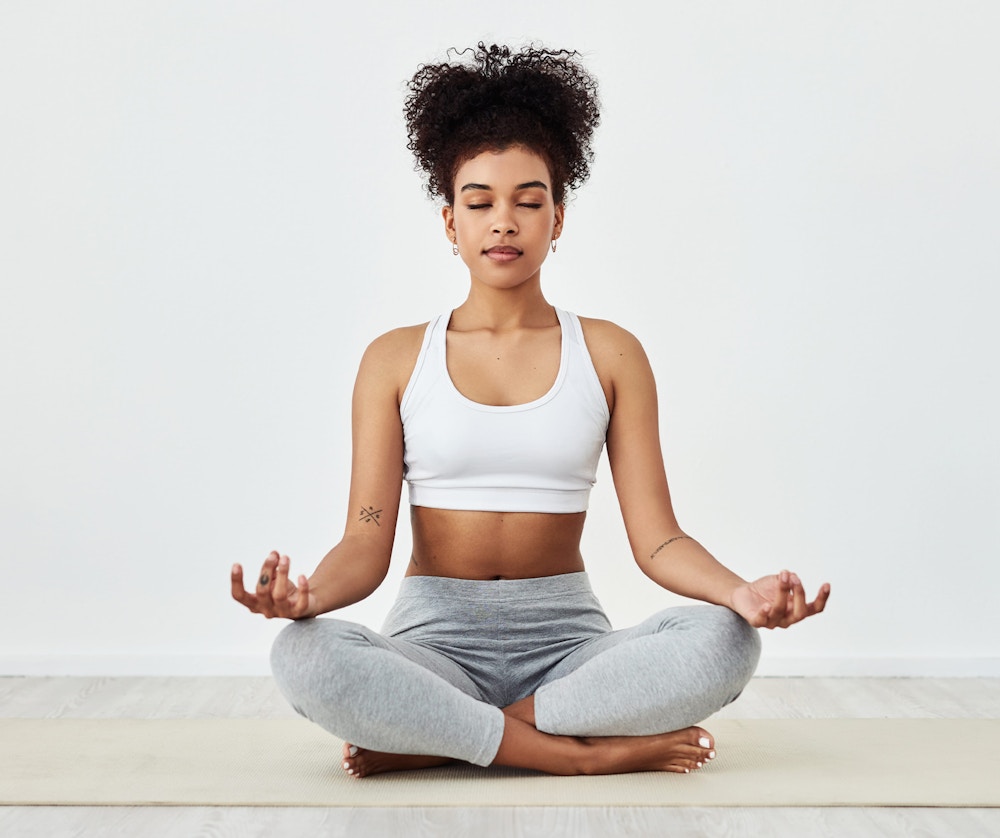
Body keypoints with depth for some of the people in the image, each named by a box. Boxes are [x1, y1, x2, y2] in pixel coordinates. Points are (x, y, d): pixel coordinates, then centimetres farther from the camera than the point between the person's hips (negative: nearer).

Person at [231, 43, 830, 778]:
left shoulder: (609, 354, 5)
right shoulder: (396, 360, 4)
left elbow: (657, 538, -2)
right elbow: (367, 544, -4)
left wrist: (740, 591, -23)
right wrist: (308, 594, -27)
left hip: (567, 638, 1)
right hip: (437, 639, 0)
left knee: (724, 641, -29)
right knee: (305, 655, -32)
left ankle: (433, 740, -19)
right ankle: (589, 752, -21)